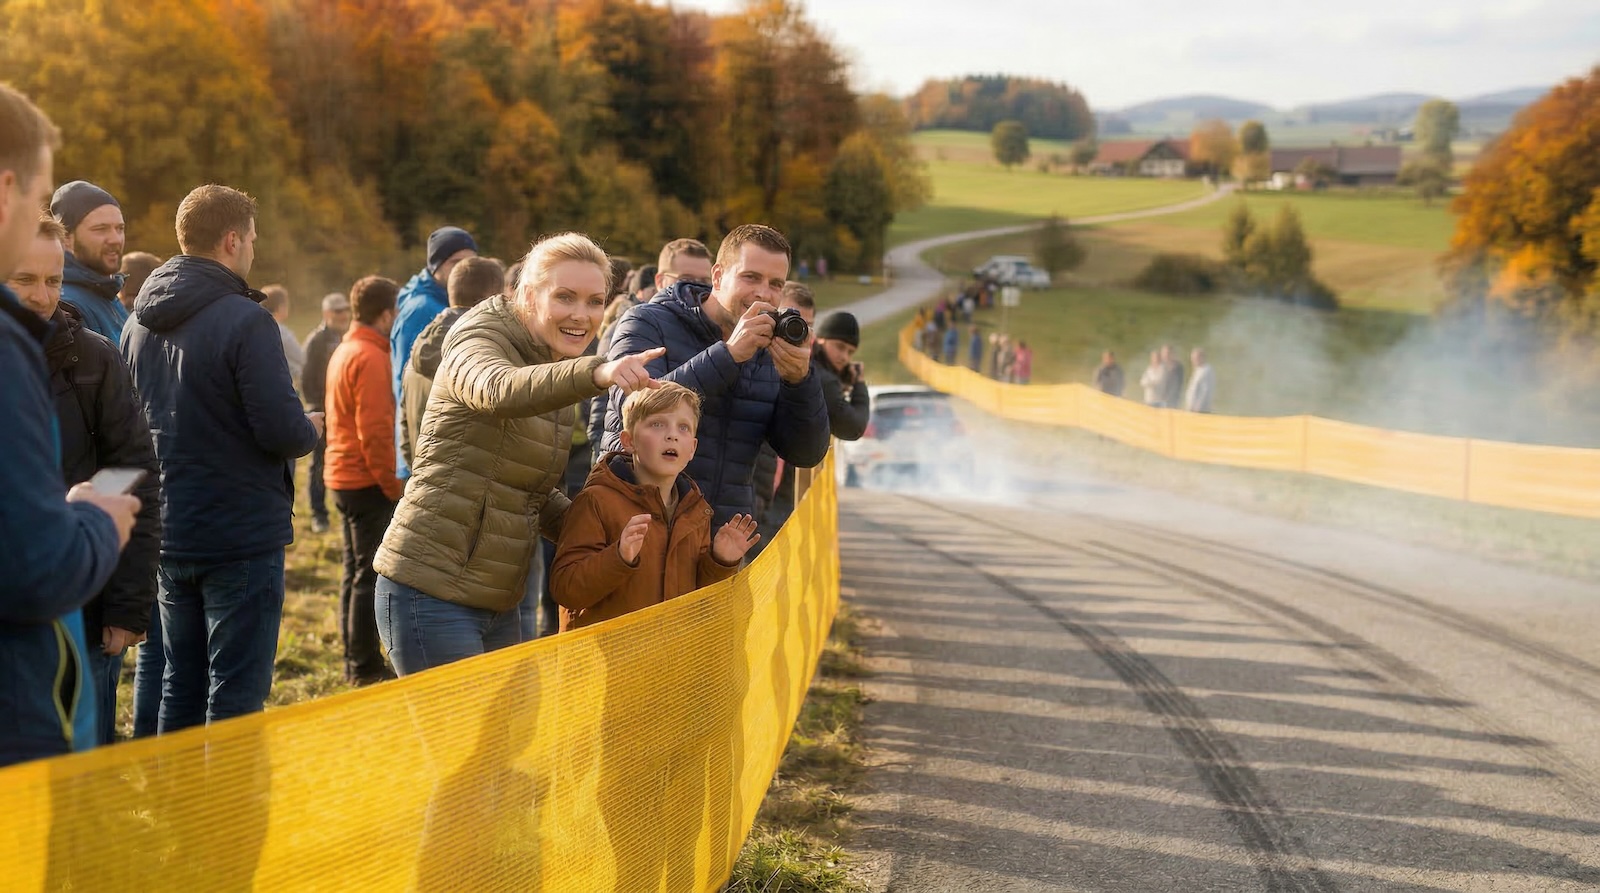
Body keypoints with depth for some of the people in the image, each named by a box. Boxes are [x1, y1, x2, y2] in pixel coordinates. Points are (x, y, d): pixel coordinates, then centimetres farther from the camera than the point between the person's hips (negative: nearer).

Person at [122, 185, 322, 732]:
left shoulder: (137, 323, 6)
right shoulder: (244, 321, -16)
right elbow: (282, 430, -22)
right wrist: (312, 428, 1)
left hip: (169, 537, 7)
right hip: (242, 537, -7)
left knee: (181, 687, 17)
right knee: (236, 693, 1)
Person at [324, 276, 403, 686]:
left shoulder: (343, 351, 14)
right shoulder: (370, 357, -16)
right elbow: (374, 431, -21)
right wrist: (392, 484, -15)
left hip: (343, 476, 10)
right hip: (368, 480, -10)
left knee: (355, 570, 14)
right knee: (370, 573, -5)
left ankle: (355, 661, 21)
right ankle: (366, 667, -1)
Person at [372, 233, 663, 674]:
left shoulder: (558, 379, 14)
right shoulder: (478, 340, -11)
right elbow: (499, 390, -37)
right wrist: (596, 373, -53)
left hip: (497, 604, 9)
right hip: (432, 592, -8)